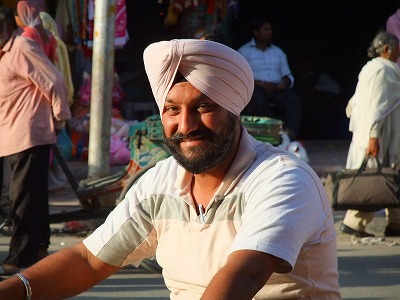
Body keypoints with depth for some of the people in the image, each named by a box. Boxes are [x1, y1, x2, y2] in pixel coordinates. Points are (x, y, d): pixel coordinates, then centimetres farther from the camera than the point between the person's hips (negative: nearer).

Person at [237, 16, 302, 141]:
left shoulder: (278, 52, 27)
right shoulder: (244, 51, 12)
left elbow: (288, 76, 22)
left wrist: (285, 82, -4)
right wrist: (261, 84, -15)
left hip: (277, 89, 4)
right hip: (256, 89, -4)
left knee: (294, 99, -30)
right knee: (259, 100, -40)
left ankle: (289, 134, -47)